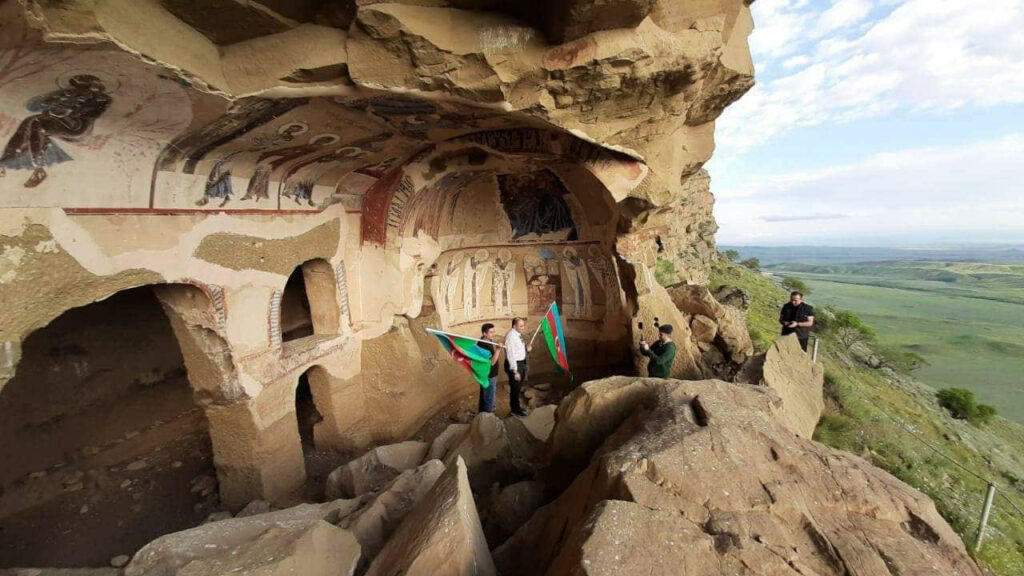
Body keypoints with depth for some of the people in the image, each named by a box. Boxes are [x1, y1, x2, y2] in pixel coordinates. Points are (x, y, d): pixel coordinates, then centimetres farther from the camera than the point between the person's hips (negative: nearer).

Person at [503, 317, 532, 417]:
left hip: (521, 363, 10)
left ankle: (517, 406, 41)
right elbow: (511, 354, -25)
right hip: (514, 364, -9)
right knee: (515, 388, 6)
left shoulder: (518, 334, 4)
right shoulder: (511, 336, -24)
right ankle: (515, 409, 24)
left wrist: (526, 349, -1)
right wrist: (515, 371, -24)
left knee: (519, 386, 23)